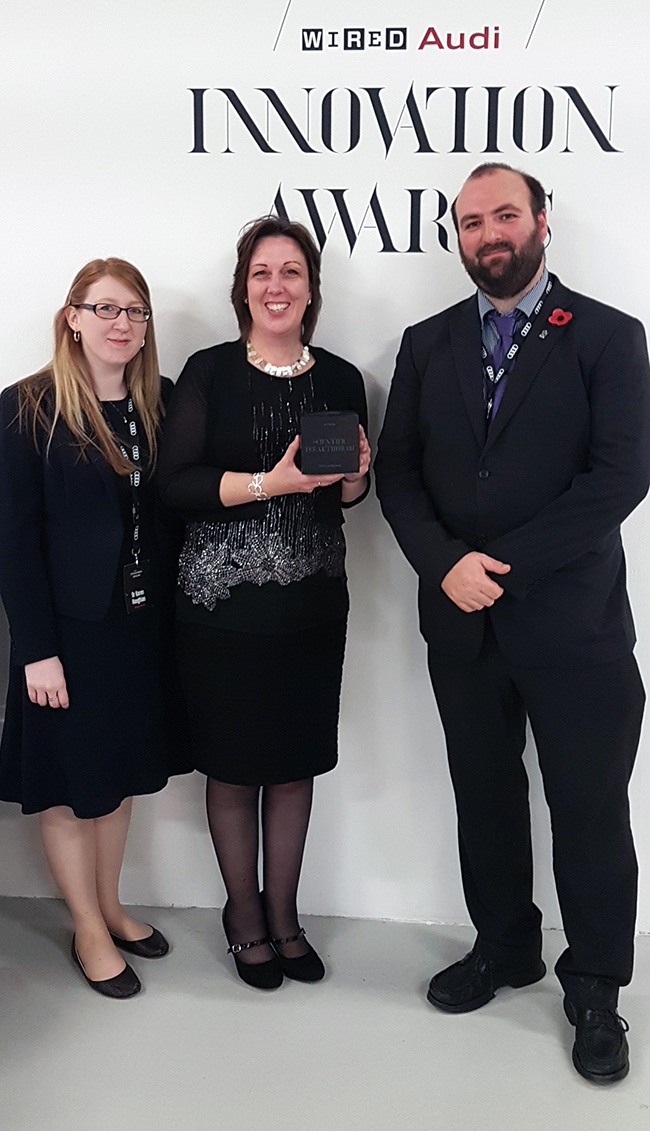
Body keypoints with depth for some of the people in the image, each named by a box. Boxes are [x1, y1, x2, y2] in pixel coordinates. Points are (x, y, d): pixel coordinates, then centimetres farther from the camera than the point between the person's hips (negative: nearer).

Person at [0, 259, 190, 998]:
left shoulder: (160, 403, 3)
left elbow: (171, 513, 4)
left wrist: (172, 616, -2)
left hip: (142, 623, 5)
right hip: (69, 628, -4)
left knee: (121, 771, 17)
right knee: (68, 780, 9)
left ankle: (110, 906, 36)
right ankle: (89, 930, 26)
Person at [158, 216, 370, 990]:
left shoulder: (339, 379, 6)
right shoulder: (208, 372, -3)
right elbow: (175, 484, -11)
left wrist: (354, 473, -9)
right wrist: (270, 482, -22)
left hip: (312, 600, 3)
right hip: (222, 599, -3)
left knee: (296, 763, 11)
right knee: (233, 765, 8)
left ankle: (283, 913, 31)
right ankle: (245, 916, 29)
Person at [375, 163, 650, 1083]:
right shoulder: (427, 344, 10)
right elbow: (397, 471, 5)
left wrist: (502, 566, -15)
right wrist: (446, 563, -13)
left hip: (573, 623, -3)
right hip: (462, 621, 4)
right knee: (485, 798, 16)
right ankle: (504, 948, 36)